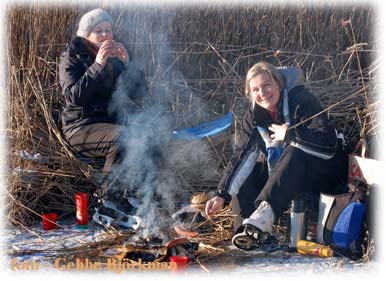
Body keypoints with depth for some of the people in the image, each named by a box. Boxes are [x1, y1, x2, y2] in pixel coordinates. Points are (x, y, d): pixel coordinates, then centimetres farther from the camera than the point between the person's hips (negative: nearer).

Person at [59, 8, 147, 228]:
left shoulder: (119, 55, 12)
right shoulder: (72, 57, 1)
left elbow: (140, 93, 2)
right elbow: (74, 96, -15)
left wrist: (128, 63, -10)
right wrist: (98, 65, -20)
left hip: (115, 121, 5)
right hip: (83, 126, -5)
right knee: (122, 138, -34)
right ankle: (109, 201, -27)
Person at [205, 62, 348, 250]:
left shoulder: (302, 101, -19)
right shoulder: (254, 116, -2)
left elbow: (328, 143, -29)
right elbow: (242, 157, -10)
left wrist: (288, 134, -26)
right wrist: (222, 195, -19)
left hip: (325, 168, -6)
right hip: (284, 172, 6)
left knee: (294, 152, -37)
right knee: (246, 178, -14)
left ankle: (263, 215, -48)